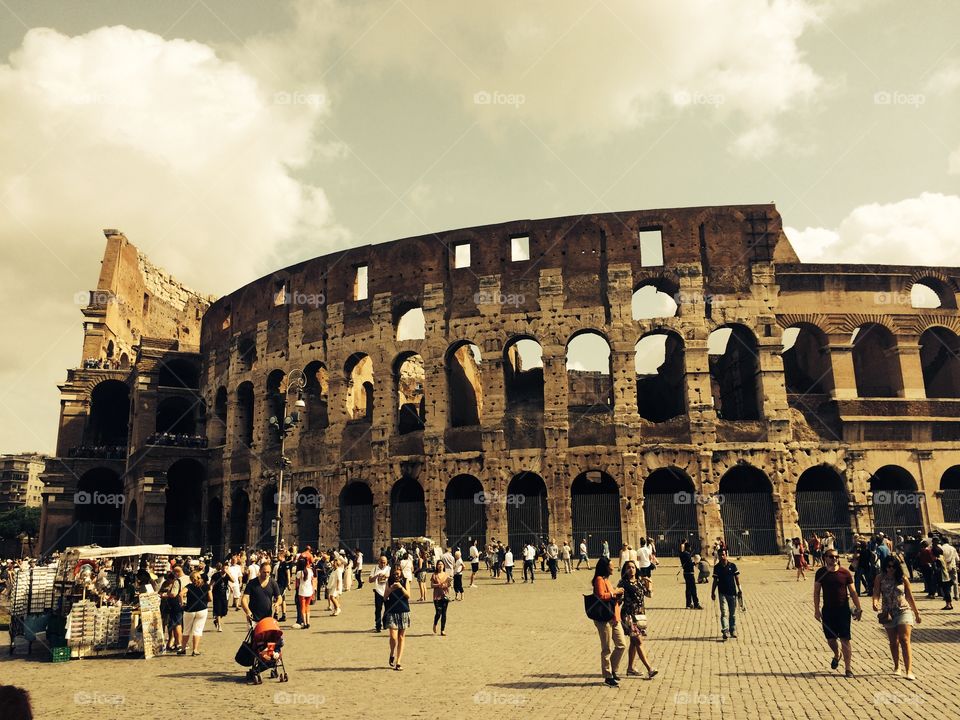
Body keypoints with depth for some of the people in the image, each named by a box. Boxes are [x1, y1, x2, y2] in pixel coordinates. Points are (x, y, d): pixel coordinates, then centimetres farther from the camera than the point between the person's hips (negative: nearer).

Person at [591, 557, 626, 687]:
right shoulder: (599, 580, -13)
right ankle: (608, 676, 11)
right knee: (607, 649, 0)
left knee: (622, 645, 12)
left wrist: (617, 596, 8)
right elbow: (601, 596, -25)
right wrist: (615, 592, -18)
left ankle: (613, 670, 26)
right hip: (604, 619, -10)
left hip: (614, 619, 10)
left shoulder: (606, 579, 18)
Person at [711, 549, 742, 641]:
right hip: (722, 593, -1)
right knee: (724, 613, -9)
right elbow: (715, 581, 6)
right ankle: (725, 632, -13)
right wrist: (713, 592, 7)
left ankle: (733, 631, 22)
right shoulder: (717, 567, 0)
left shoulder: (733, 565, -1)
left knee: (733, 613, 10)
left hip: (732, 592, 1)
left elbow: (737, 578, 4)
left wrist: (739, 590, -1)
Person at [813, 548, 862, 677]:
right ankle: (836, 655, 39)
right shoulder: (821, 573, -2)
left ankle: (848, 668, 7)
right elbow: (816, 592, 2)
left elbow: (853, 592, 2)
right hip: (827, 610, 2)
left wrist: (858, 608, -2)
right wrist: (816, 610, -2)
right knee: (830, 639, 8)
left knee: (845, 639, -3)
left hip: (843, 609, -1)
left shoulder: (845, 573, -4)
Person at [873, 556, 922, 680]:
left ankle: (909, 671, -15)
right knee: (893, 642, 13)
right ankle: (897, 667, 31)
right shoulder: (880, 578, 0)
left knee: (904, 640, -13)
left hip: (904, 611, -1)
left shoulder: (903, 579, 0)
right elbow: (876, 593, -10)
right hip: (888, 614, 2)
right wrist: (875, 603, -30)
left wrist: (917, 613, 13)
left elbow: (910, 597, 8)